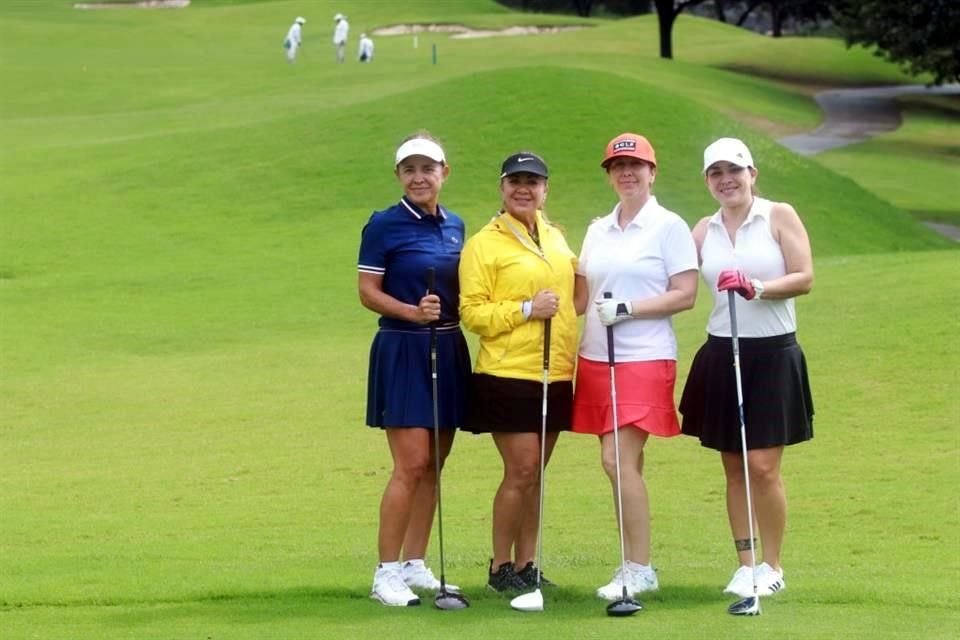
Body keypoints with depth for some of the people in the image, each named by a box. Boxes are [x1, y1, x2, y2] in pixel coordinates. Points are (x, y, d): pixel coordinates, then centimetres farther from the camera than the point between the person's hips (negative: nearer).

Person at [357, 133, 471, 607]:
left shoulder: (455, 226, 11)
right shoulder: (384, 226, -6)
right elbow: (368, 292, -8)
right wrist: (412, 311, -21)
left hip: (449, 350, 6)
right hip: (403, 350, -6)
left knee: (434, 466, 8)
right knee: (411, 464, -12)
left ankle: (415, 565, 17)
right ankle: (386, 573, -7)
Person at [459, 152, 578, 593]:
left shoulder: (554, 237, 14)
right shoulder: (484, 244, -6)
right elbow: (472, 312, -10)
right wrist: (527, 309, -18)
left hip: (555, 375, 6)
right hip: (507, 375, -6)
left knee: (535, 473, 9)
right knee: (521, 471, -8)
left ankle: (526, 564, 16)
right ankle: (500, 567, 3)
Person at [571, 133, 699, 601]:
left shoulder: (669, 227, -3)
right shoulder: (598, 231, 16)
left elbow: (685, 295, -8)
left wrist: (627, 308, -15)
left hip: (645, 359, -6)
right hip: (597, 357, 6)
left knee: (619, 460, -14)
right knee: (621, 464, 6)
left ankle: (639, 570, -8)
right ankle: (634, 565, 10)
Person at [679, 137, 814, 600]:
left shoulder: (779, 216, -2)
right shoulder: (704, 231, 9)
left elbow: (804, 278, -7)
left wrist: (757, 288, -21)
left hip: (772, 354, -4)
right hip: (721, 354, 4)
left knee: (762, 466, -7)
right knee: (733, 467, 5)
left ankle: (771, 567, 5)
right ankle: (745, 563, 12)